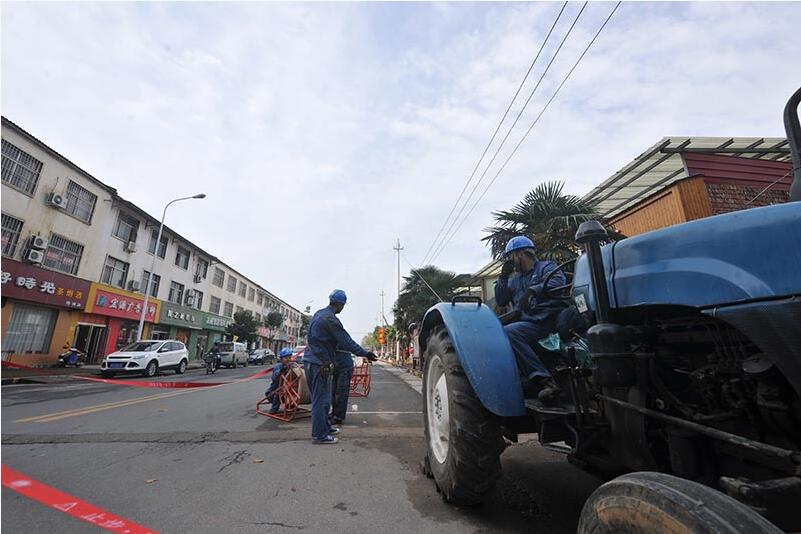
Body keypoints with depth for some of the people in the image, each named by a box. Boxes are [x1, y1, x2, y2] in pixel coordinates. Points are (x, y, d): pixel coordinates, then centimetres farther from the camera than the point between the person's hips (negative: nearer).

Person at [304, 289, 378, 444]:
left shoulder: (319, 314, 11)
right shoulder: (331, 318, -19)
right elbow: (346, 341, -19)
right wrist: (365, 353, -11)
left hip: (310, 360, 10)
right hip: (320, 363, -10)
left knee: (320, 397, 20)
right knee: (321, 399, 0)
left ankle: (324, 426, 33)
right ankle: (319, 435, 9)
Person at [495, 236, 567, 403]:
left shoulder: (545, 267, 12)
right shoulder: (514, 280, 29)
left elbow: (558, 281, -11)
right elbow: (500, 302, 19)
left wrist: (533, 291, -27)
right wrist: (503, 277, 9)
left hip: (548, 320, -6)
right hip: (527, 323, 6)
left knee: (507, 332, -31)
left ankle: (545, 381, -31)